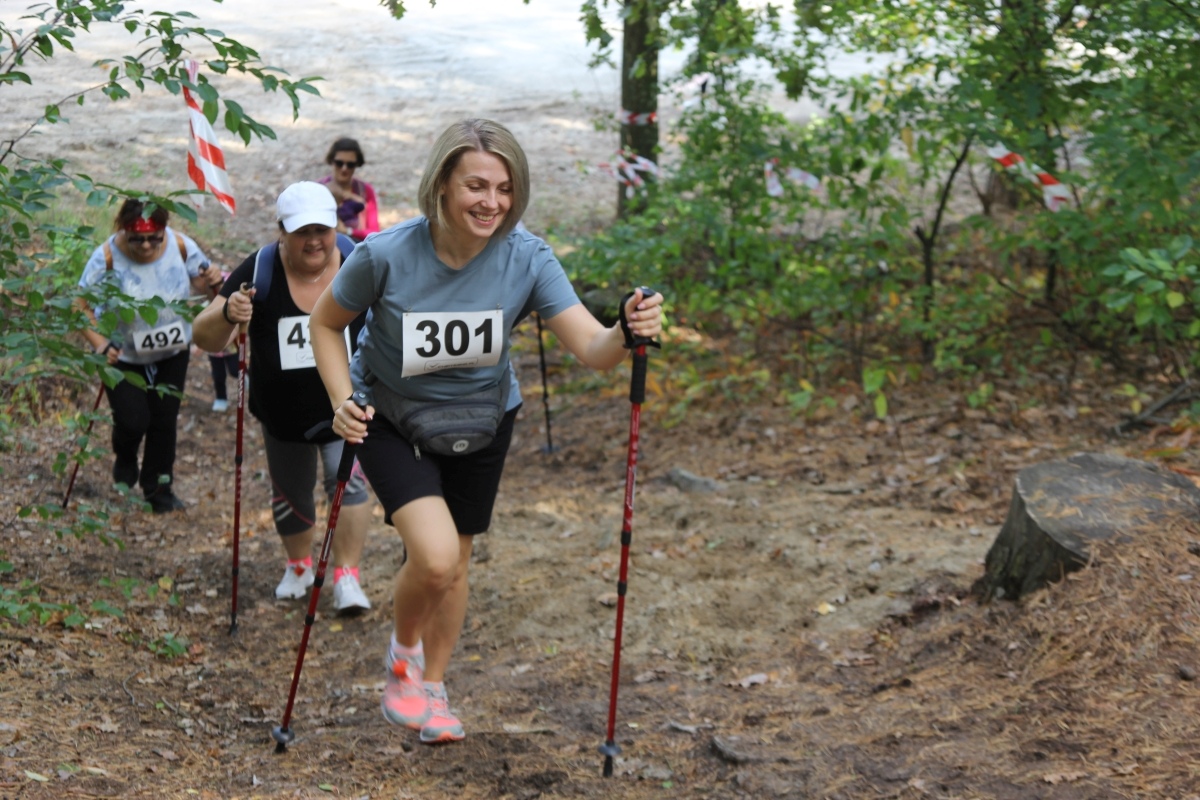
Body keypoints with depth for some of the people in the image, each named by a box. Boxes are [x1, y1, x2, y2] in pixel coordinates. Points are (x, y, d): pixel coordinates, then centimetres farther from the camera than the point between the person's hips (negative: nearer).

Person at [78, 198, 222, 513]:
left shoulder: (181, 247, -18)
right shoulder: (107, 258, -26)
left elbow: (199, 280, 0)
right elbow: (81, 306, -19)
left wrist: (211, 281, -24)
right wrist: (99, 343, -33)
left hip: (172, 353, 3)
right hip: (123, 356, -2)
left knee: (164, 421, 8)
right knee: (133, 421, -6)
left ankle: (159, 489, 29)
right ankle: (125, 462, 31)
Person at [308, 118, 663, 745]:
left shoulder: (526, 259, -23)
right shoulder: (385, 256, -26)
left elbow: (592, 349, -30)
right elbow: (325, 323, -8)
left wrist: (627, 333, -52)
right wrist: (343, 402, -22)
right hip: (392, 418, -3)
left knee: (455, 558, 15)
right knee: (434, 556, -21)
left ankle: (432, 687, 41)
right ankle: (402, 653, 13)